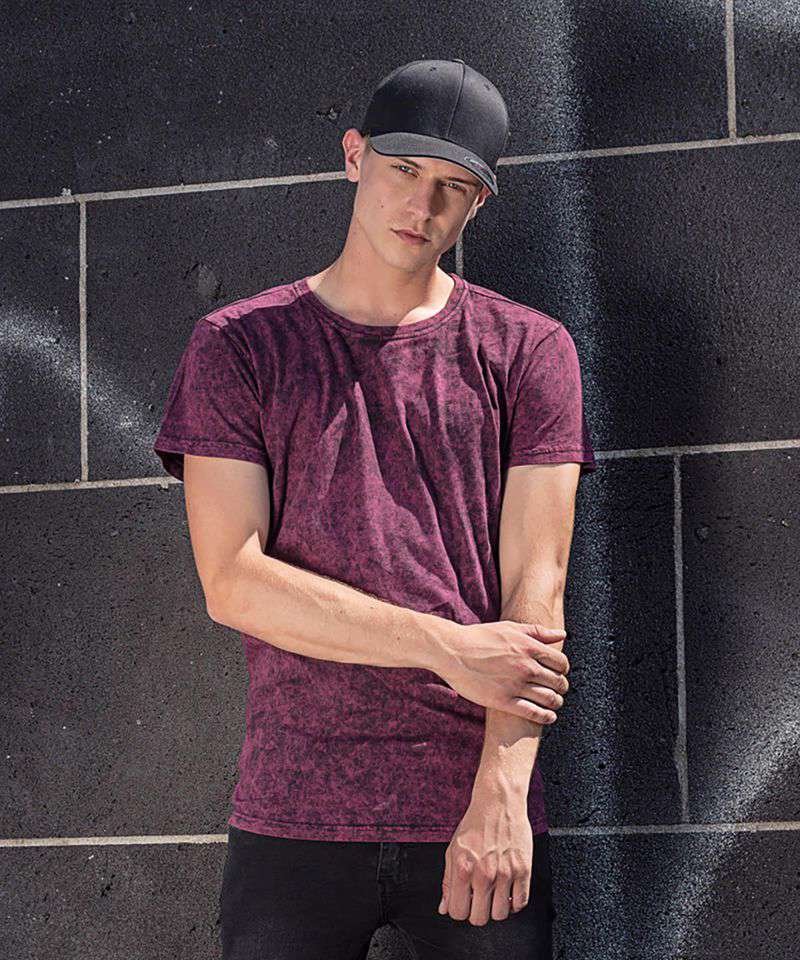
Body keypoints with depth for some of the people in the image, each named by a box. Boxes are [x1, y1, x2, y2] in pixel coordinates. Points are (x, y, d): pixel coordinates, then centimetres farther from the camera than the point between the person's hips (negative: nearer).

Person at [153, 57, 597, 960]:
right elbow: (232, 581, -4)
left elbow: (536, 587, -1)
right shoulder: (237, 346, 7)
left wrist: (502, 793, -12)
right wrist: (447, 648, -11)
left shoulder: (528, 350, 7)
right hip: (293, 818, 0)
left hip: (478, 816, 0)